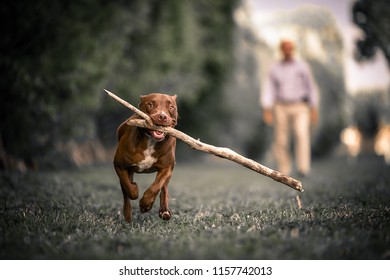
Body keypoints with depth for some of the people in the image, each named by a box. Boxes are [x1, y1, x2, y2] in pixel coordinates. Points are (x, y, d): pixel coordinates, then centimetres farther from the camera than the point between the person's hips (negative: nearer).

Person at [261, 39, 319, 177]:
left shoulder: (302, 66, 5)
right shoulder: (274, 69, 7)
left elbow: (311, 88, 8)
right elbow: (268, 90, 2)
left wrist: (314, 109, 2)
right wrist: (266, 110, -9)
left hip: (300, 108, -1)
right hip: (281, 108, 2)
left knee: (302, 134, -24)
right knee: (281, 141, 0)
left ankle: (303, 168, -28)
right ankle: (284, 172, 14)